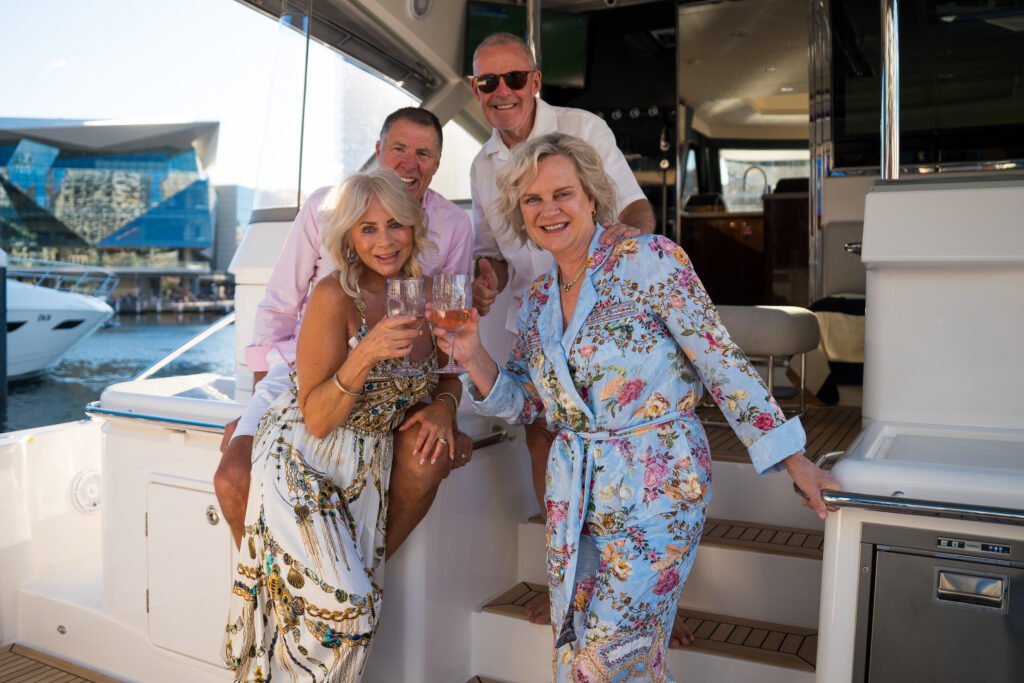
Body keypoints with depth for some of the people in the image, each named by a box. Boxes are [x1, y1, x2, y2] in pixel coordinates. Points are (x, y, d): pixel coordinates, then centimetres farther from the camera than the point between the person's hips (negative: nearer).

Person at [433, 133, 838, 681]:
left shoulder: (649, 260, -10)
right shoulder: (537, 300, 8)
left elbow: (721, 363, -11)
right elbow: (522, 403, 13)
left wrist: (790, 458, -13)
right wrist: (472, 357, -4)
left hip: (655, 491, -6)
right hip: (574, 495, 6)